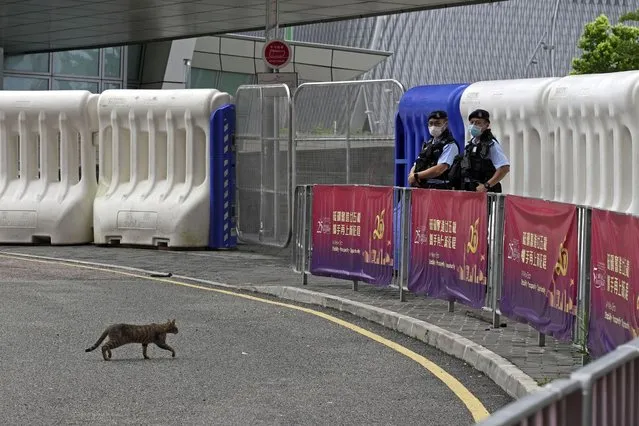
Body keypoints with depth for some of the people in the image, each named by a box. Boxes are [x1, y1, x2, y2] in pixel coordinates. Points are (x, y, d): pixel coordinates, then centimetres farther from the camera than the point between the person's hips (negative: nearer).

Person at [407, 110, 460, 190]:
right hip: (420, 187, 7)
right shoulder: (427, 144, 22)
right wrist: (412, 175, -4)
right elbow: (416, 165, 21)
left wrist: (416, 176, -9)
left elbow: (439, 169, -16)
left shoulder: (450, 145, -4)